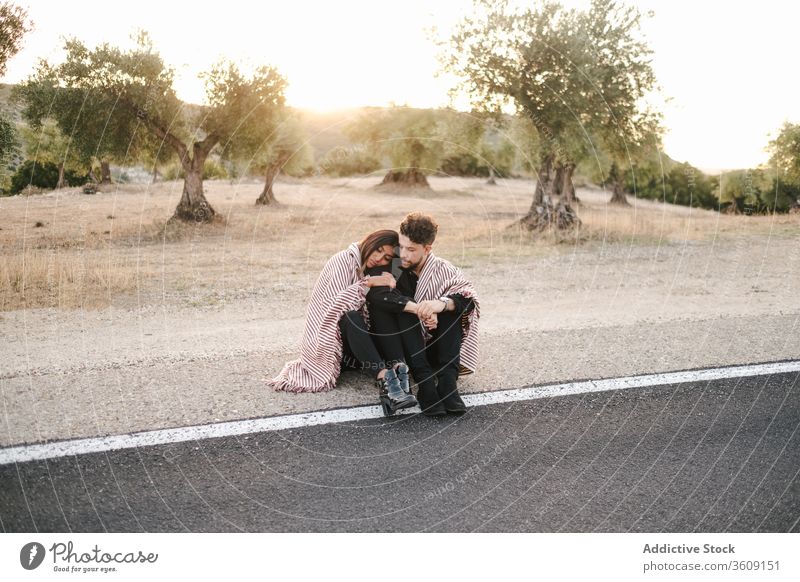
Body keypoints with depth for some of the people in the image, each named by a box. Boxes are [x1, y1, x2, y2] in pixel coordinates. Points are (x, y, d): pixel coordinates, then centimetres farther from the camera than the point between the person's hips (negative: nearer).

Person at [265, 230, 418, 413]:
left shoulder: (375, 272, 10)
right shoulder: (344, 260, -10)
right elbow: (336, 304, -25)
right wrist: (368, 283, -28)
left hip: (355, 339, 6)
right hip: (328, 337, -6)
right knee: (350, 317, -36)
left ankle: (397, 369, -41)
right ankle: (384, 379, -52)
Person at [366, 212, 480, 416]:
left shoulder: (443, 269, -2)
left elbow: (469, 297, -19)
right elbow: (375, 294, -29)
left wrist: (442, 304, -40)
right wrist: (418, 309, -39)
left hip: (433, 348, 2)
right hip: (399, 348, -1)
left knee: (450, 303, -19)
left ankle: (447, 380, -32)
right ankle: (424, 380, -39)